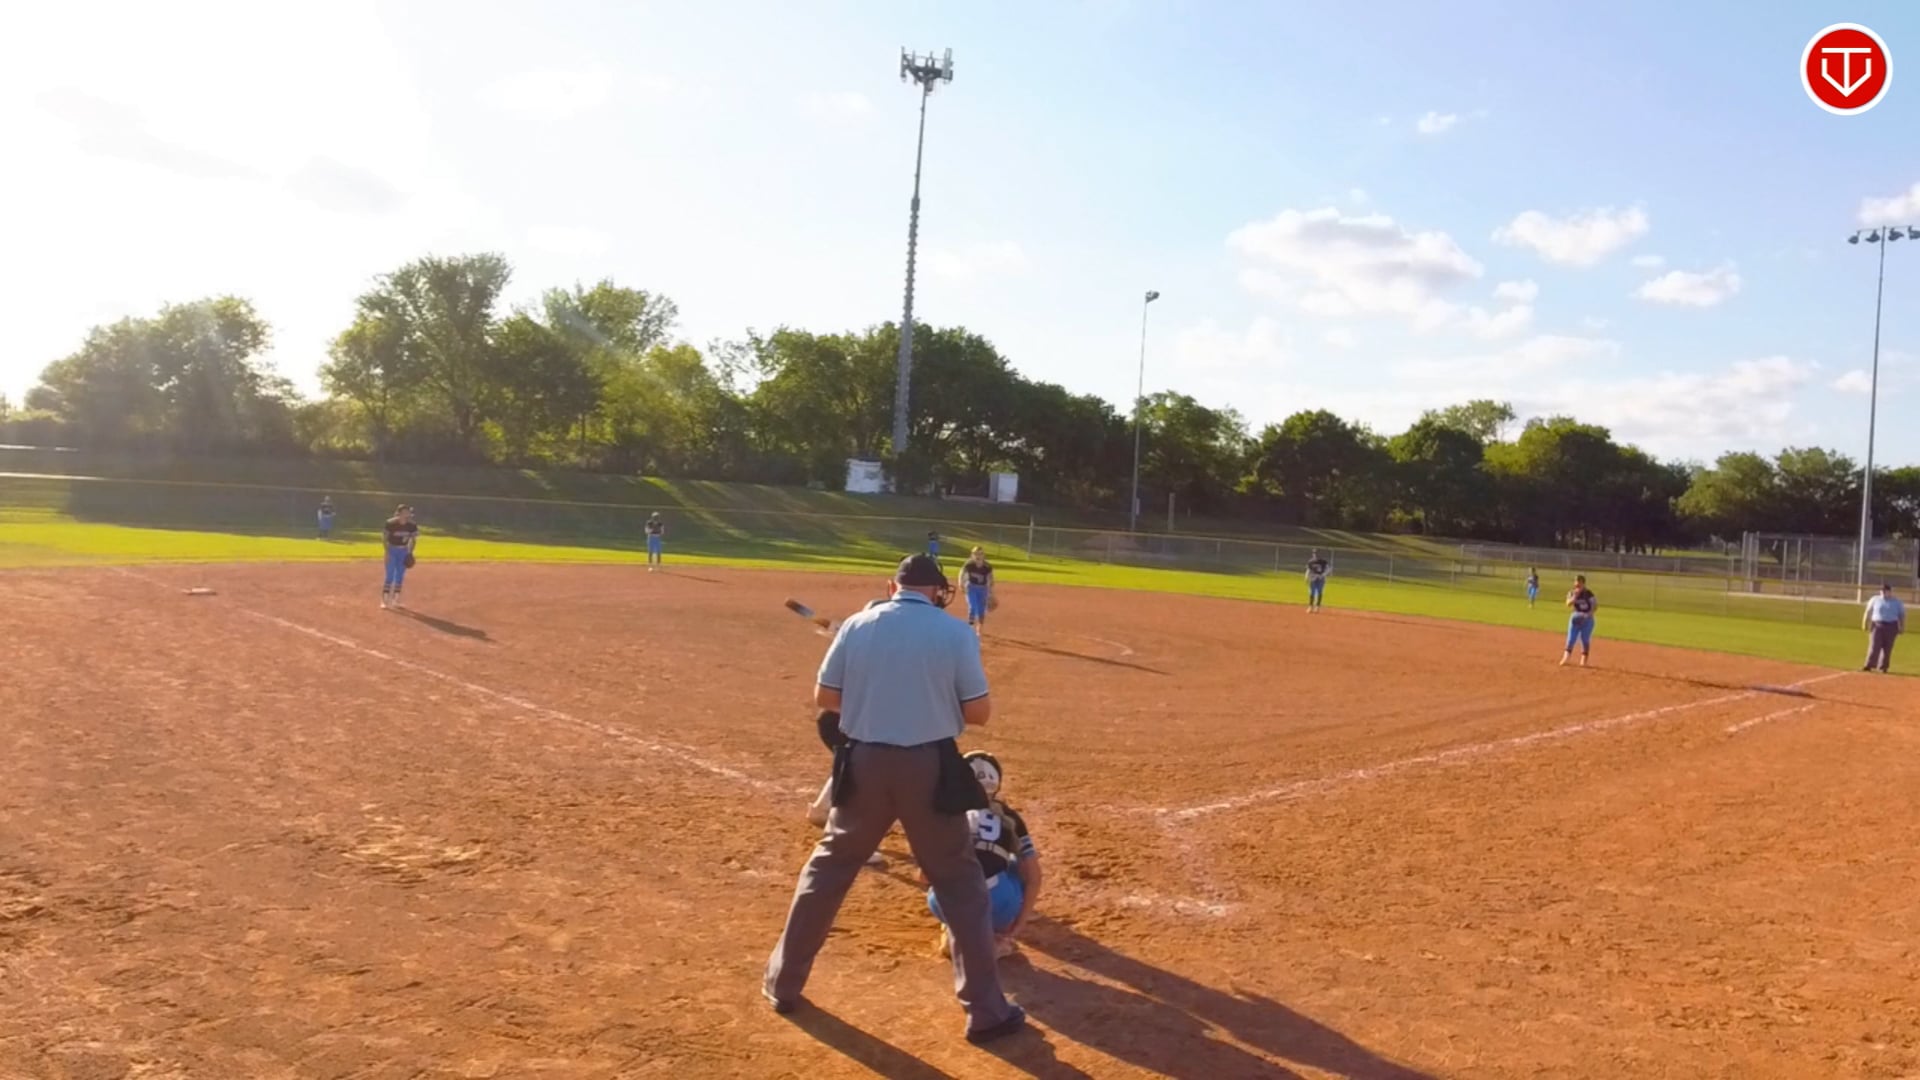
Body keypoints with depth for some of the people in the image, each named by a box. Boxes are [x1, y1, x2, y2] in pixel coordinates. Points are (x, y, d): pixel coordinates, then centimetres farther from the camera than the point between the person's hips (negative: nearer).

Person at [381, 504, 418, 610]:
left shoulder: (412, 526, -7)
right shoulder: (391, 524, -17)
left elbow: (413, 539, 5)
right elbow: (384, 538, -10)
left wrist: (410, 553, -4)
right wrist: (387, 552, -16)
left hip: (404, 551, 4)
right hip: (392, 550, -4)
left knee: (400, 576, 7)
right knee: (390, 576, -7)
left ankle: (395, 600, 15)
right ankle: (384, 600, -1)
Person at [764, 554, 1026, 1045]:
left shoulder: (857, 625, 0)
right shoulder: (955, 632, -6)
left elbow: (824, 697, 3)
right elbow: (979, 712, -5)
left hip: (863, 764, 2)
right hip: (929, 767, -2)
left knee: (828, 867, 20)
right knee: (960, 881, 11)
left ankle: (783, 982, 30)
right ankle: (987, 1010, 13)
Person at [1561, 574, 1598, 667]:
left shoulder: (1589, 593, -9)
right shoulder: (1572, 593, 0)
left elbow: (1596, 606, -3)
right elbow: (1568, 604, -13)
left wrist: (1588, 614, -13)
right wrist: (1575, 595, -24)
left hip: (1587, 619, -3)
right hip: (1575, 618, 3)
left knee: (1585, 640, 1)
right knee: (1571, 639, -1)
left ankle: (1584, 660, 9)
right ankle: (1565, 658, -2)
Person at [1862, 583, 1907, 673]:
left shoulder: (1897, 602, 6)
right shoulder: (1875, 600, 6)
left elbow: (1902, 615, 7)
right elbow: (1868, 612, 7)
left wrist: (1902, 628, 1)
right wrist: (1865, 624, 0)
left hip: (1891, 626, 1)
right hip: (1877, 625, -1)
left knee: (1887, 648, 2)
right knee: (1874, 646, -8)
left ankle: (1883, 667, 10)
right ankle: (1869, 666, -10)